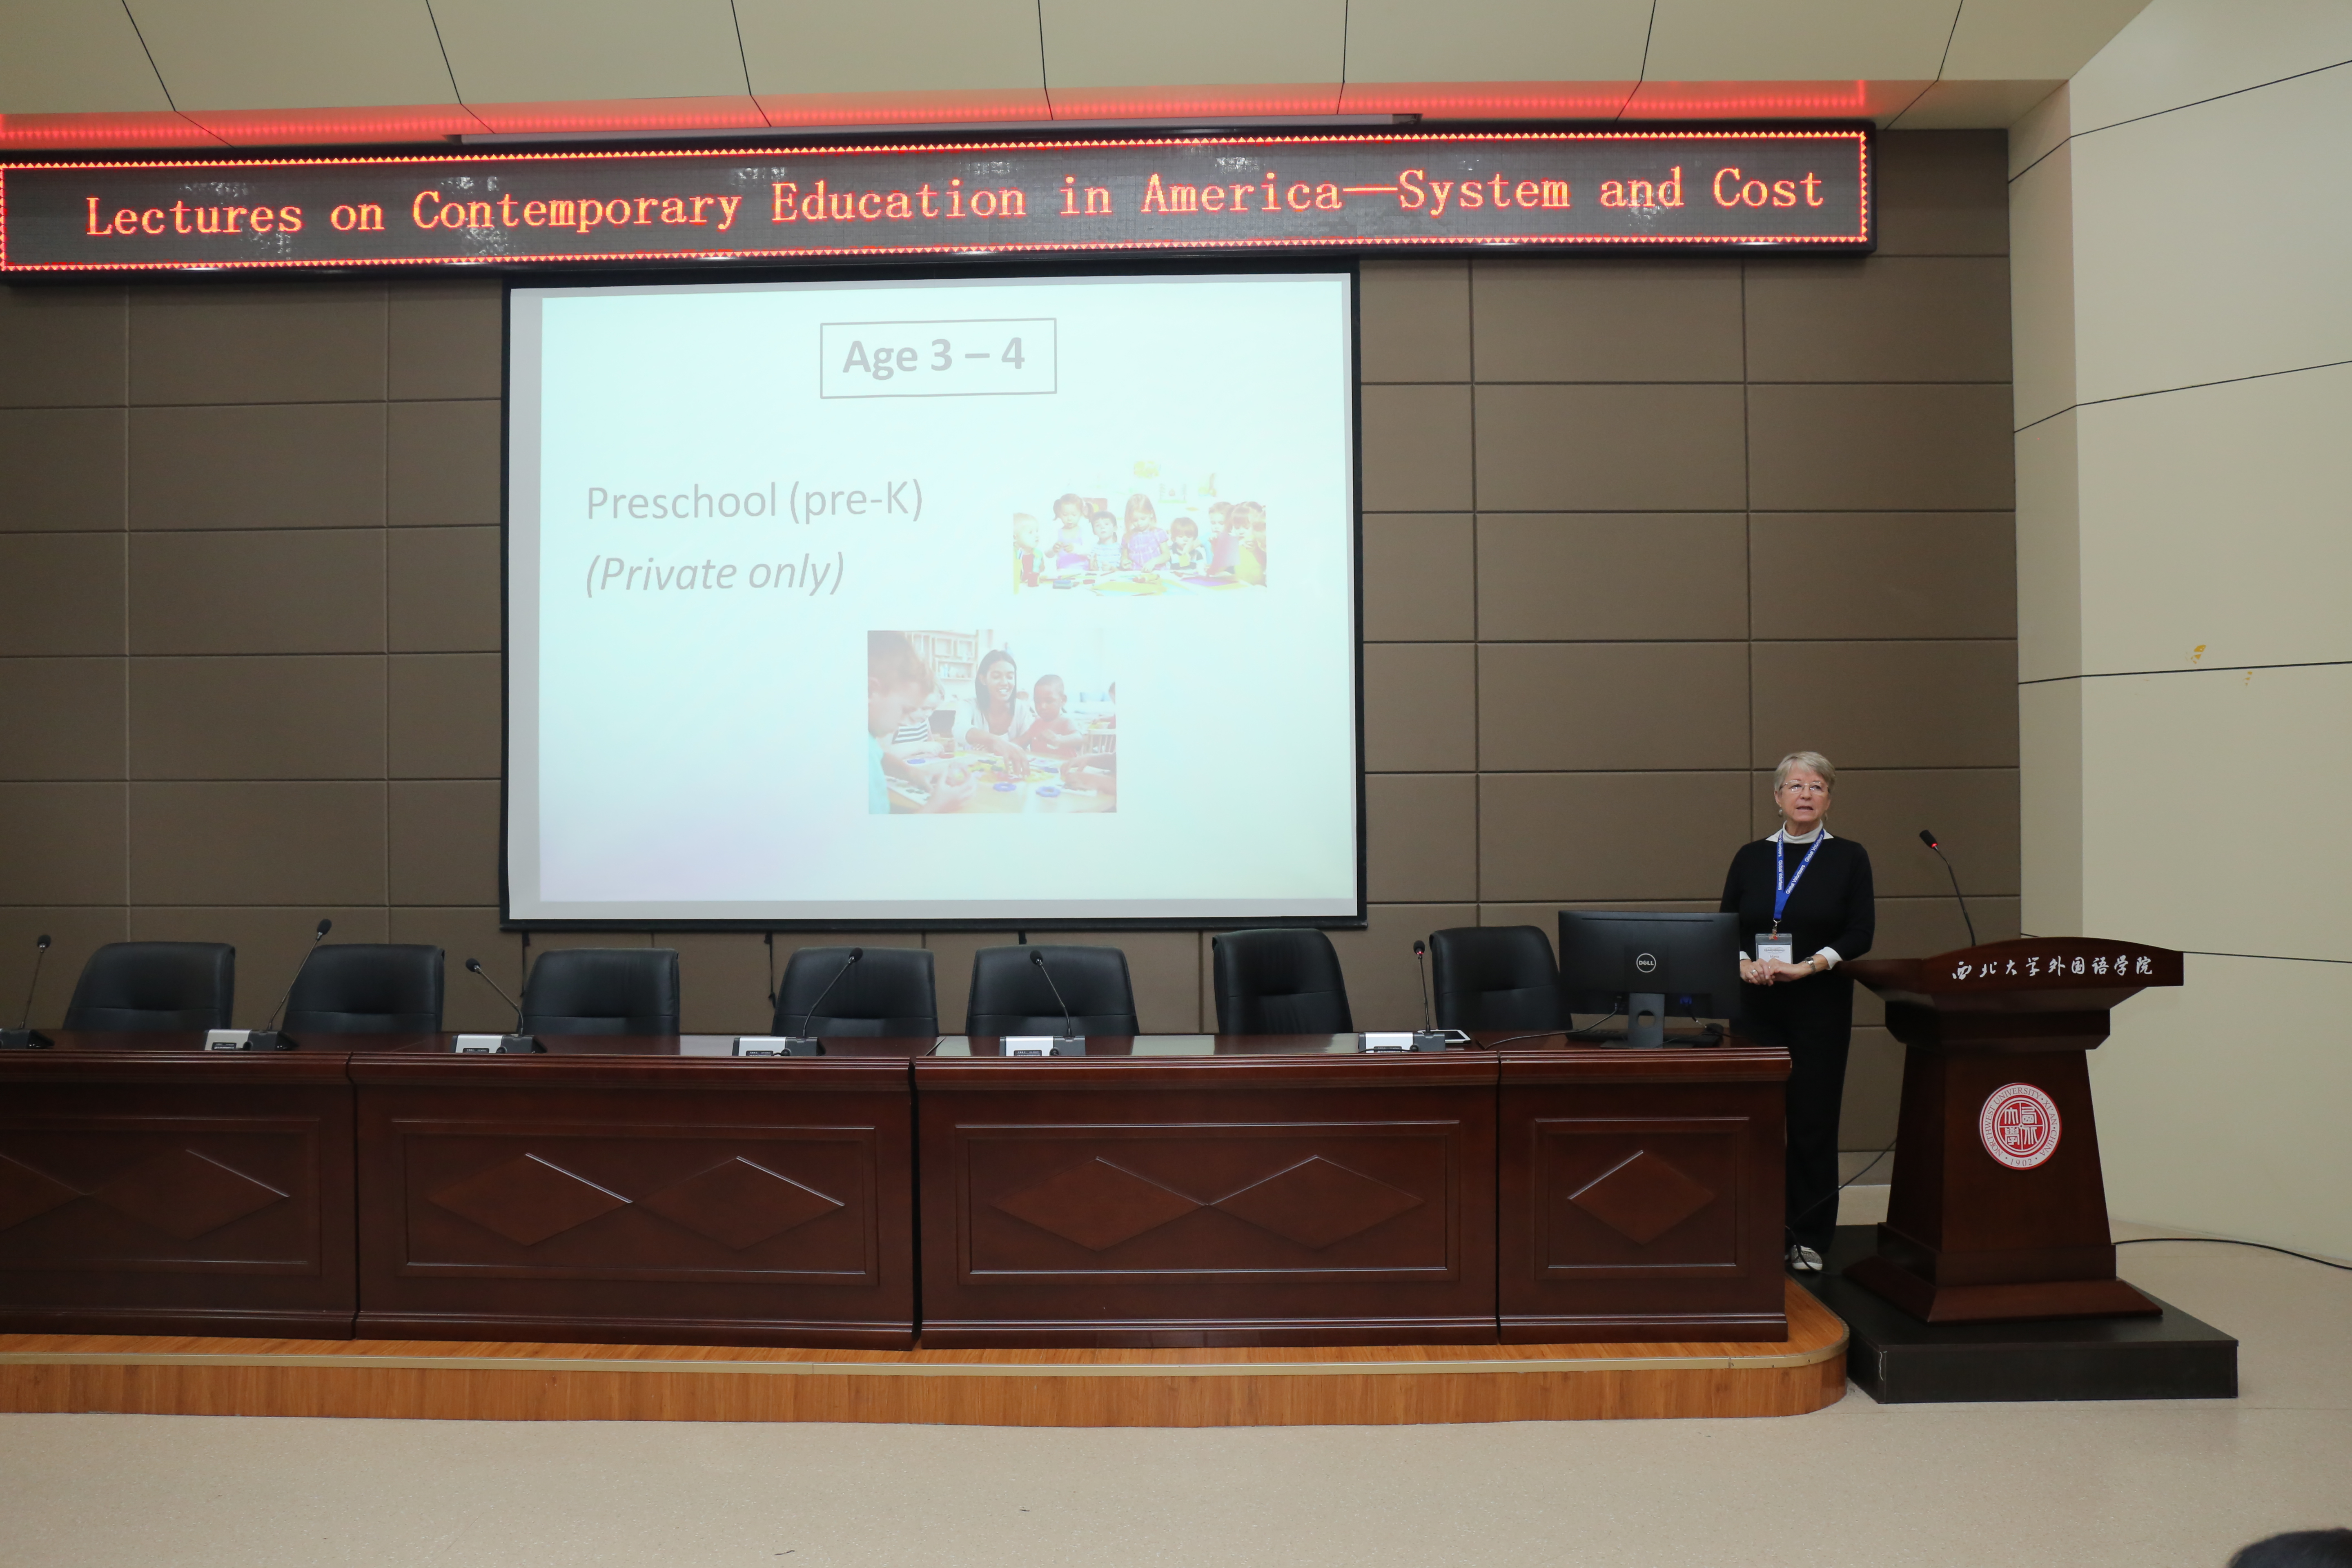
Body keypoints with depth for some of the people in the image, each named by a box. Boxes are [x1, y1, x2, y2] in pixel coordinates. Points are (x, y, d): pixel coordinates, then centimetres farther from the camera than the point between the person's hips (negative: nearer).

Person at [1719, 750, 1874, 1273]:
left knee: (1814, 1121, 0)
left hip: (1821, 1005, -2)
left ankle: (1809, 1239, 10)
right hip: (1757, 1004, 2)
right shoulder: (1751, 857, 9)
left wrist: (1807, 966, -17)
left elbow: (1860, 935, -3)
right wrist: (1745, 964, -13)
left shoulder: (1849, 857, 3)